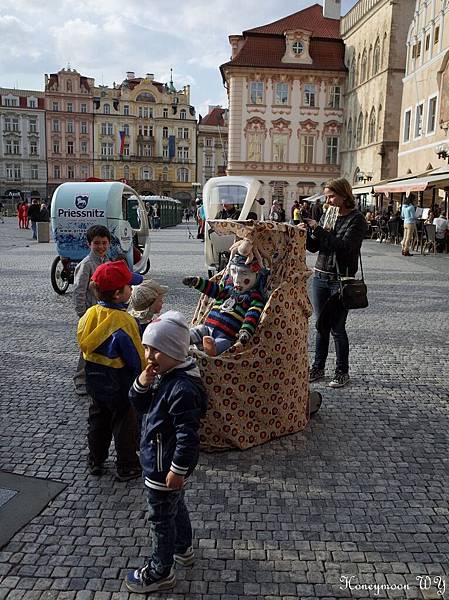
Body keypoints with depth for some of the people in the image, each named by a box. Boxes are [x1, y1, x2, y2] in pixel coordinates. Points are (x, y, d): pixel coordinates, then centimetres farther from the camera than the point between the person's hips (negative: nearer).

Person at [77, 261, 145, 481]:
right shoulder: (123, 321, -27)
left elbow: (84, 344, 6)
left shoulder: (90, 314, -6)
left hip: (95, 380, 7)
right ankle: (126, 467, 24)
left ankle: (95, 462, 36)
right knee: (125, 424, 10)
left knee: (98, 419, 22)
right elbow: (136, 357, -19)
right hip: (120, 384, -6)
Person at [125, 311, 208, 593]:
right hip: (161, 460, 9)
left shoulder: (182, 388, -32)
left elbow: (188, 435, -29)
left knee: (160, 517, 10)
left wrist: (178, 470, -22)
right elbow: (140, 406, 6)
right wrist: (142, 383, -14)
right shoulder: (163, 374, -2)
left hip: (165, 466, -9)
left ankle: (160, 572, 30)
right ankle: (183, 549, 50)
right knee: (175, 505, 27)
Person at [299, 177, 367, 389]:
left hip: (342, 279, -5)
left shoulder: (356, 219, -6)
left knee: (337, 327, -1)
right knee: (322, 326, 11)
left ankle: (342, 371, 14)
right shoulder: (326, 215, 11)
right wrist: (307, 233, -8)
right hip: (320, 276, 5)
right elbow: (314, 247, 12)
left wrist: (318, 230, -19)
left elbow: (344, 246, -20)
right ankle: (318, 368, 21)